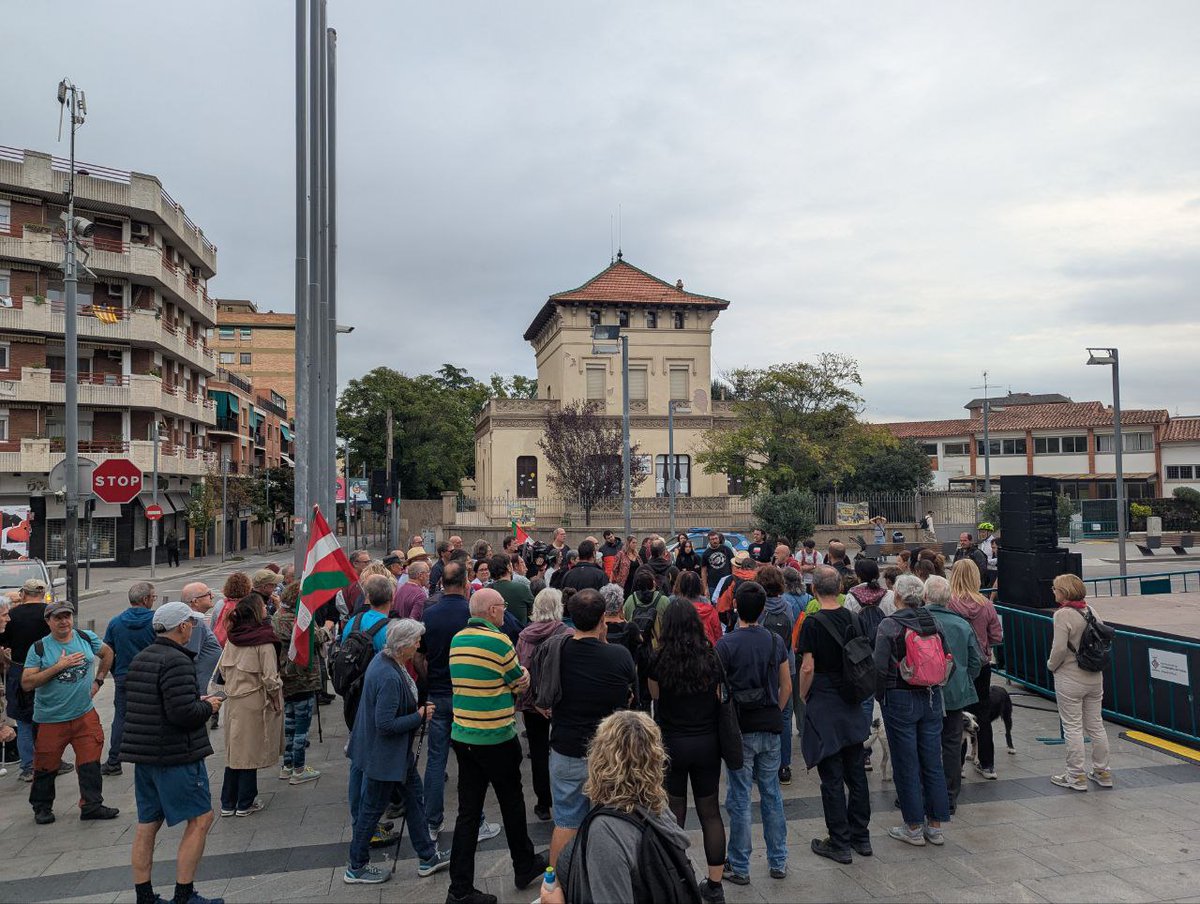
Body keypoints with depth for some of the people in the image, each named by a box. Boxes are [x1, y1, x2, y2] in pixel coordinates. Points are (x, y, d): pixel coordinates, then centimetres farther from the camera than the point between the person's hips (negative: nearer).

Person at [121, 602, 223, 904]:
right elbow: (183, 714, -26)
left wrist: (198, 702, 12)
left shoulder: (141, 658, 12)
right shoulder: (176, 661, -19)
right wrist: (208, 707, -6)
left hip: (144, 753, 9)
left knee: (147, 823, 14)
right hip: (176, 755, -9)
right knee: (200, 819, 0)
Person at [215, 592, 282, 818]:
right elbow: (270, 677, -19)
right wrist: (276, 698, -4)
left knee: (234, 751, 16)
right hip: (255, 702, -6)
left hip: (233, 701, 6)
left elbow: (222, 668, 9)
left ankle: (228, 803, 24)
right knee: (251, 752, 6)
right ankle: (245, 804, 16)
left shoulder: (233, 638, 1)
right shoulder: (264, 641, -19)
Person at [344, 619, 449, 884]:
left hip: (397, 753, 10)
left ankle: (427, 857, 30)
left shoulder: (383, 660, -1)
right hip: (383, 755, -10)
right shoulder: (389, 678, -32)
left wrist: (418, 711, 6)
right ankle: (356, 868, 28)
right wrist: (420, 716, -19)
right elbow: (386, 724, -30)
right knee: (371, 810, 9)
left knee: (414, 798, 18)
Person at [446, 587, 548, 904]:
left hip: (462, 736, 6)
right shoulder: (498, 641, -18)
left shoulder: (456, 640, 4)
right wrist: (524, 673, 15)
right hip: (496, 738, -6)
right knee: (512, 803, 14)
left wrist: (515, 676, 2)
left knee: (468, 811, 10)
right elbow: (521, 684, -6)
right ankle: (525, 866, 32)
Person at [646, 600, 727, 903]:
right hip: (707, 743, 2)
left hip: (671, 744, -2)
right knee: (710, 811, 13)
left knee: (674, 813, 11)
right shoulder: (711, 656, -6)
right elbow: (720, 699, 2)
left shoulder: (659, 658, -12)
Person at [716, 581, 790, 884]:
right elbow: (786, 687, 8)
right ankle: (778, 861, 25)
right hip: (770, 728, 4)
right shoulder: (775, 642, 1)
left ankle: (739, 867, 14)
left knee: (739, 799, 5)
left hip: (740, 728, -4)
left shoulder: (725, 645, -13)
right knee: (772, 794, 15)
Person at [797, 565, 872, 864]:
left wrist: (803, 696, -2)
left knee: (832, 779, 3)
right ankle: (861, 837, 26)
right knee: (856, 773, 15)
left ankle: (839, 844, 11)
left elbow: (807, 668, -17)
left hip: (824, 705, -6)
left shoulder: (813, 623, -16)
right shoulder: (852, 618, 1)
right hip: (852, 705, 6)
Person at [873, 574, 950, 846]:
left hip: (900, 700, -5)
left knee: (906, 765, 5)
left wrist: (880, 696, 0)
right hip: (932, 698, 5)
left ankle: (914, 828, 13)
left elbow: (880, 666, -15)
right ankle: (935, 826, 21)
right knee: (933, 761, 13)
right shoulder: (932, 622, 2)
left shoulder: (889, 625, -14)